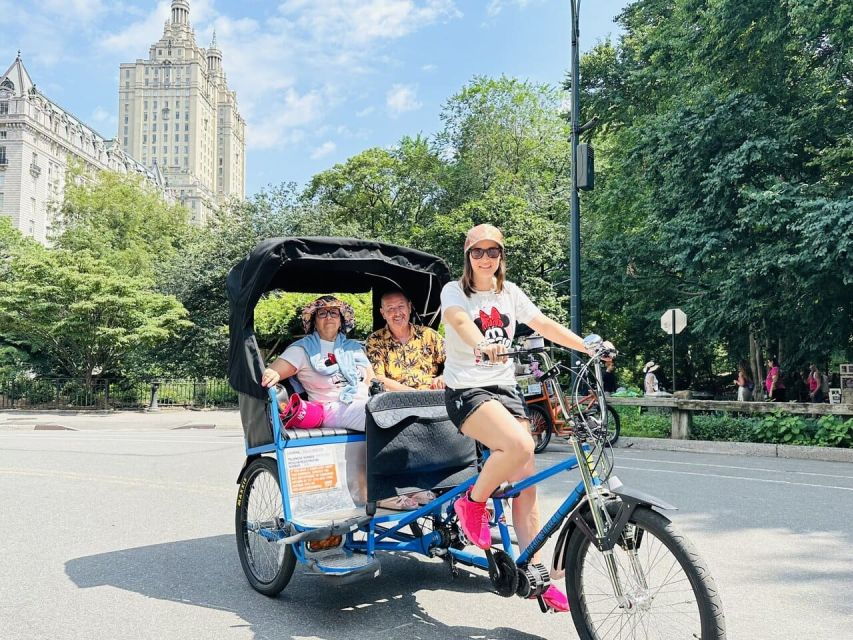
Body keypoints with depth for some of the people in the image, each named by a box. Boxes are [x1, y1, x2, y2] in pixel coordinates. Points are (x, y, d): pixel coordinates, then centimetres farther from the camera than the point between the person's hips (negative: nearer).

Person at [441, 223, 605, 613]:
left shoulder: (510, 293, 11)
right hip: (466, 390, -5)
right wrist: (482, 346, -47)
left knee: (526, 482, 0)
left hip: (505, 389, 5)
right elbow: (458, 319, -26)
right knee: (520, 445, -32)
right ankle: (473, 502, -5)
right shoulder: (455, 291, -4)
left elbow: (546, 325, 8)